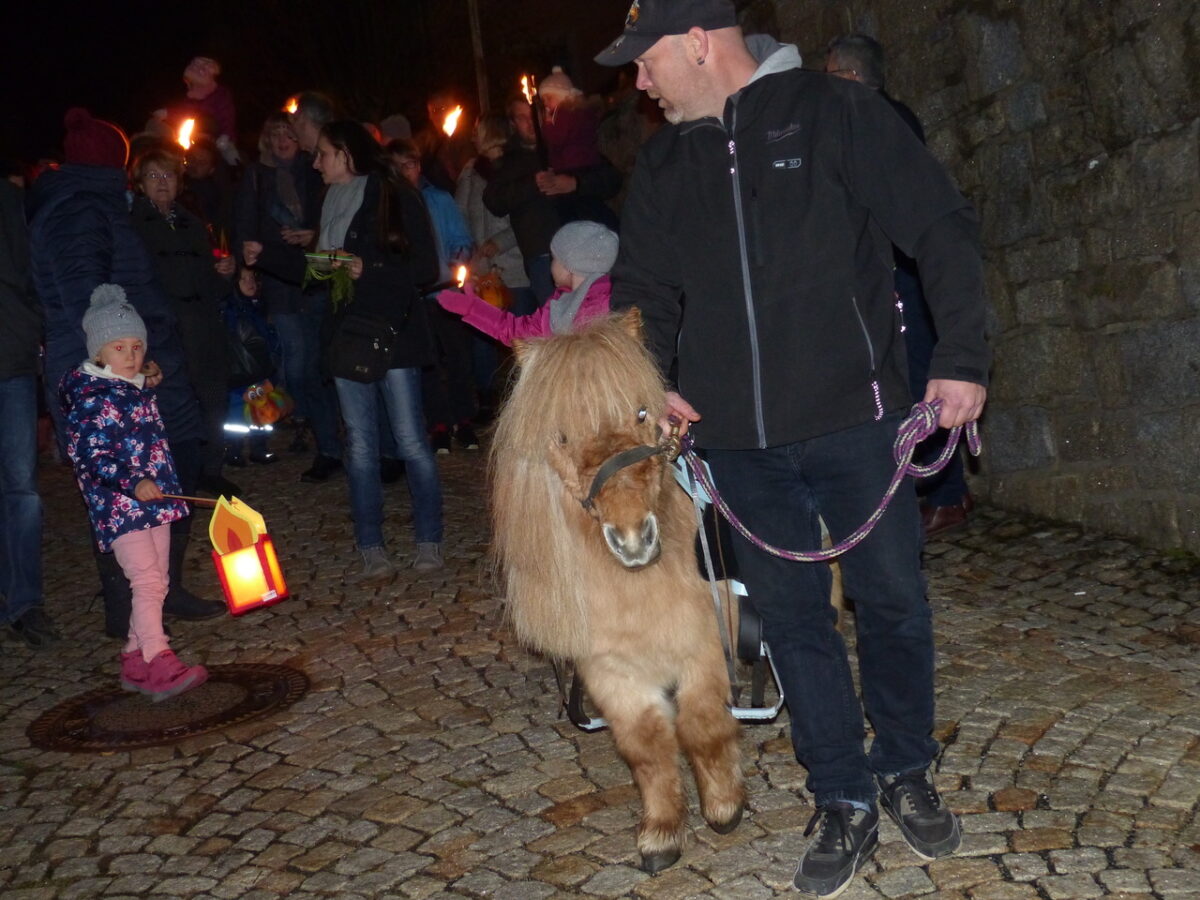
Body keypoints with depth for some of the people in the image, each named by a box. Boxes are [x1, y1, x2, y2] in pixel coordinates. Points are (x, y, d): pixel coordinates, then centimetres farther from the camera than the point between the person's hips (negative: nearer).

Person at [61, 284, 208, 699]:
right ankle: (160, 666, -15)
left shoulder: (142, 390, 14)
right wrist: (133, 484, -26)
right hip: (118, 506, -8)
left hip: (155, 499, 8)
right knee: (147, 581, -14)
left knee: (157, 584, 9)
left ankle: (136, 661, 19)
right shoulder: (89, 397, -10)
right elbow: (91, 456, -16)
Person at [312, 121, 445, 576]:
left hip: (394, 333, -6)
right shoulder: (331, 202, 15)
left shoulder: (396, 196, -4)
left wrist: (369, 270, -15)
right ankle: (371, 547, 12)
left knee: (411, 440, -5)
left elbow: (426, 269, -8)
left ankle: (429, 542, 7)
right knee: (359, 444, 5)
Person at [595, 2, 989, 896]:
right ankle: (845, 804, 22)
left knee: (892, 598, 7)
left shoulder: (833, 112, -3)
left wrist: (962, 359, -10)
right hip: (739, 436, 4)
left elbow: (944, 229, -4)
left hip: (854, 418, -4)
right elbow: (644, 287, 20)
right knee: (791, 613, 8)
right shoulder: (663, 163, 12)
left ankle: (906, 773, 30)